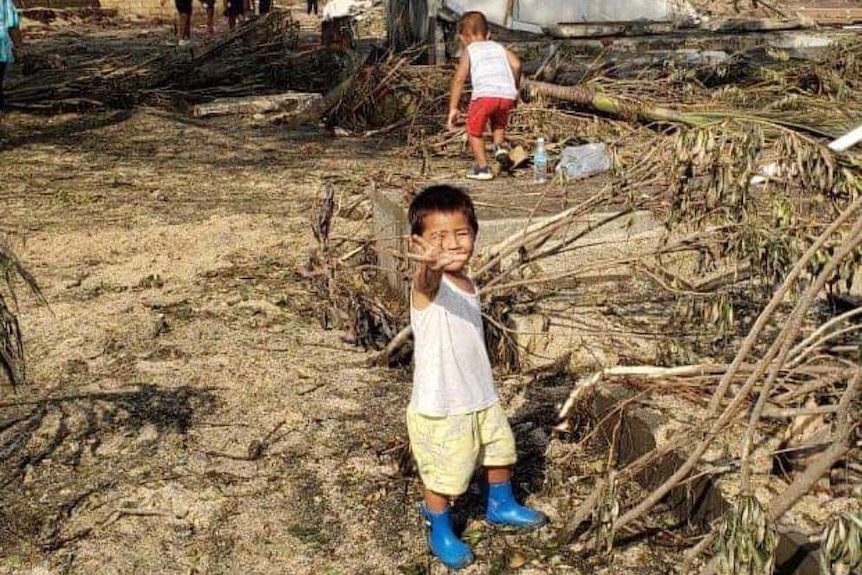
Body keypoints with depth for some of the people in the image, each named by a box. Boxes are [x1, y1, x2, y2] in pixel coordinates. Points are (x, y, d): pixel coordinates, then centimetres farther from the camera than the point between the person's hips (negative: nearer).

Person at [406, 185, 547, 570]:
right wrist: (431, 264, -72)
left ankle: (501, 507, 50)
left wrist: (483, 388, 17)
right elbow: (428, 281, -49)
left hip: (482, 397, 8)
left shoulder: (466, 282, 3)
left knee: (500, 451, 25)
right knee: (444, 476, 7)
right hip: (440, 408, -8)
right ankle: (440, 533, 33)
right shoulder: (429, 284, -22)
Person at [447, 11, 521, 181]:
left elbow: (459, 79, 9)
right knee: (499, 122, 35)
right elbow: (516, 65, 11)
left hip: (485, 93, -4)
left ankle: (482, 168, 15)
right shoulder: (499, 48, 28)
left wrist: (453, 108, 9)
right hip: (507, 95, 4)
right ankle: (499, 146, 12)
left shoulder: (469, 51, 19)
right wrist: (515, 89, 24)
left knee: (474, 130, 17)